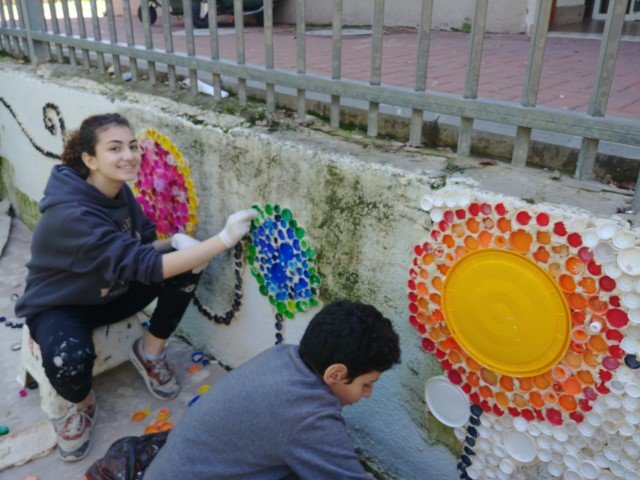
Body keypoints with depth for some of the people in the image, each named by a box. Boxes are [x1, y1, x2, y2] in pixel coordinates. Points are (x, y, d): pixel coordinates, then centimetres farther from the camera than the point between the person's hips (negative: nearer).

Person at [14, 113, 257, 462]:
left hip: (111, 293, 6)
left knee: (187, 263, -16)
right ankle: (82, 404, -1)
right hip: (59, 306, -6)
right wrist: (225, 238, -42)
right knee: (69, 359, -39)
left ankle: (149, 352, 4)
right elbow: (145, 266, -40)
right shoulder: (71, 214, -34)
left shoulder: (119, 191, -10)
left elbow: (144, 247, -1)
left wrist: (176, 243, -26)